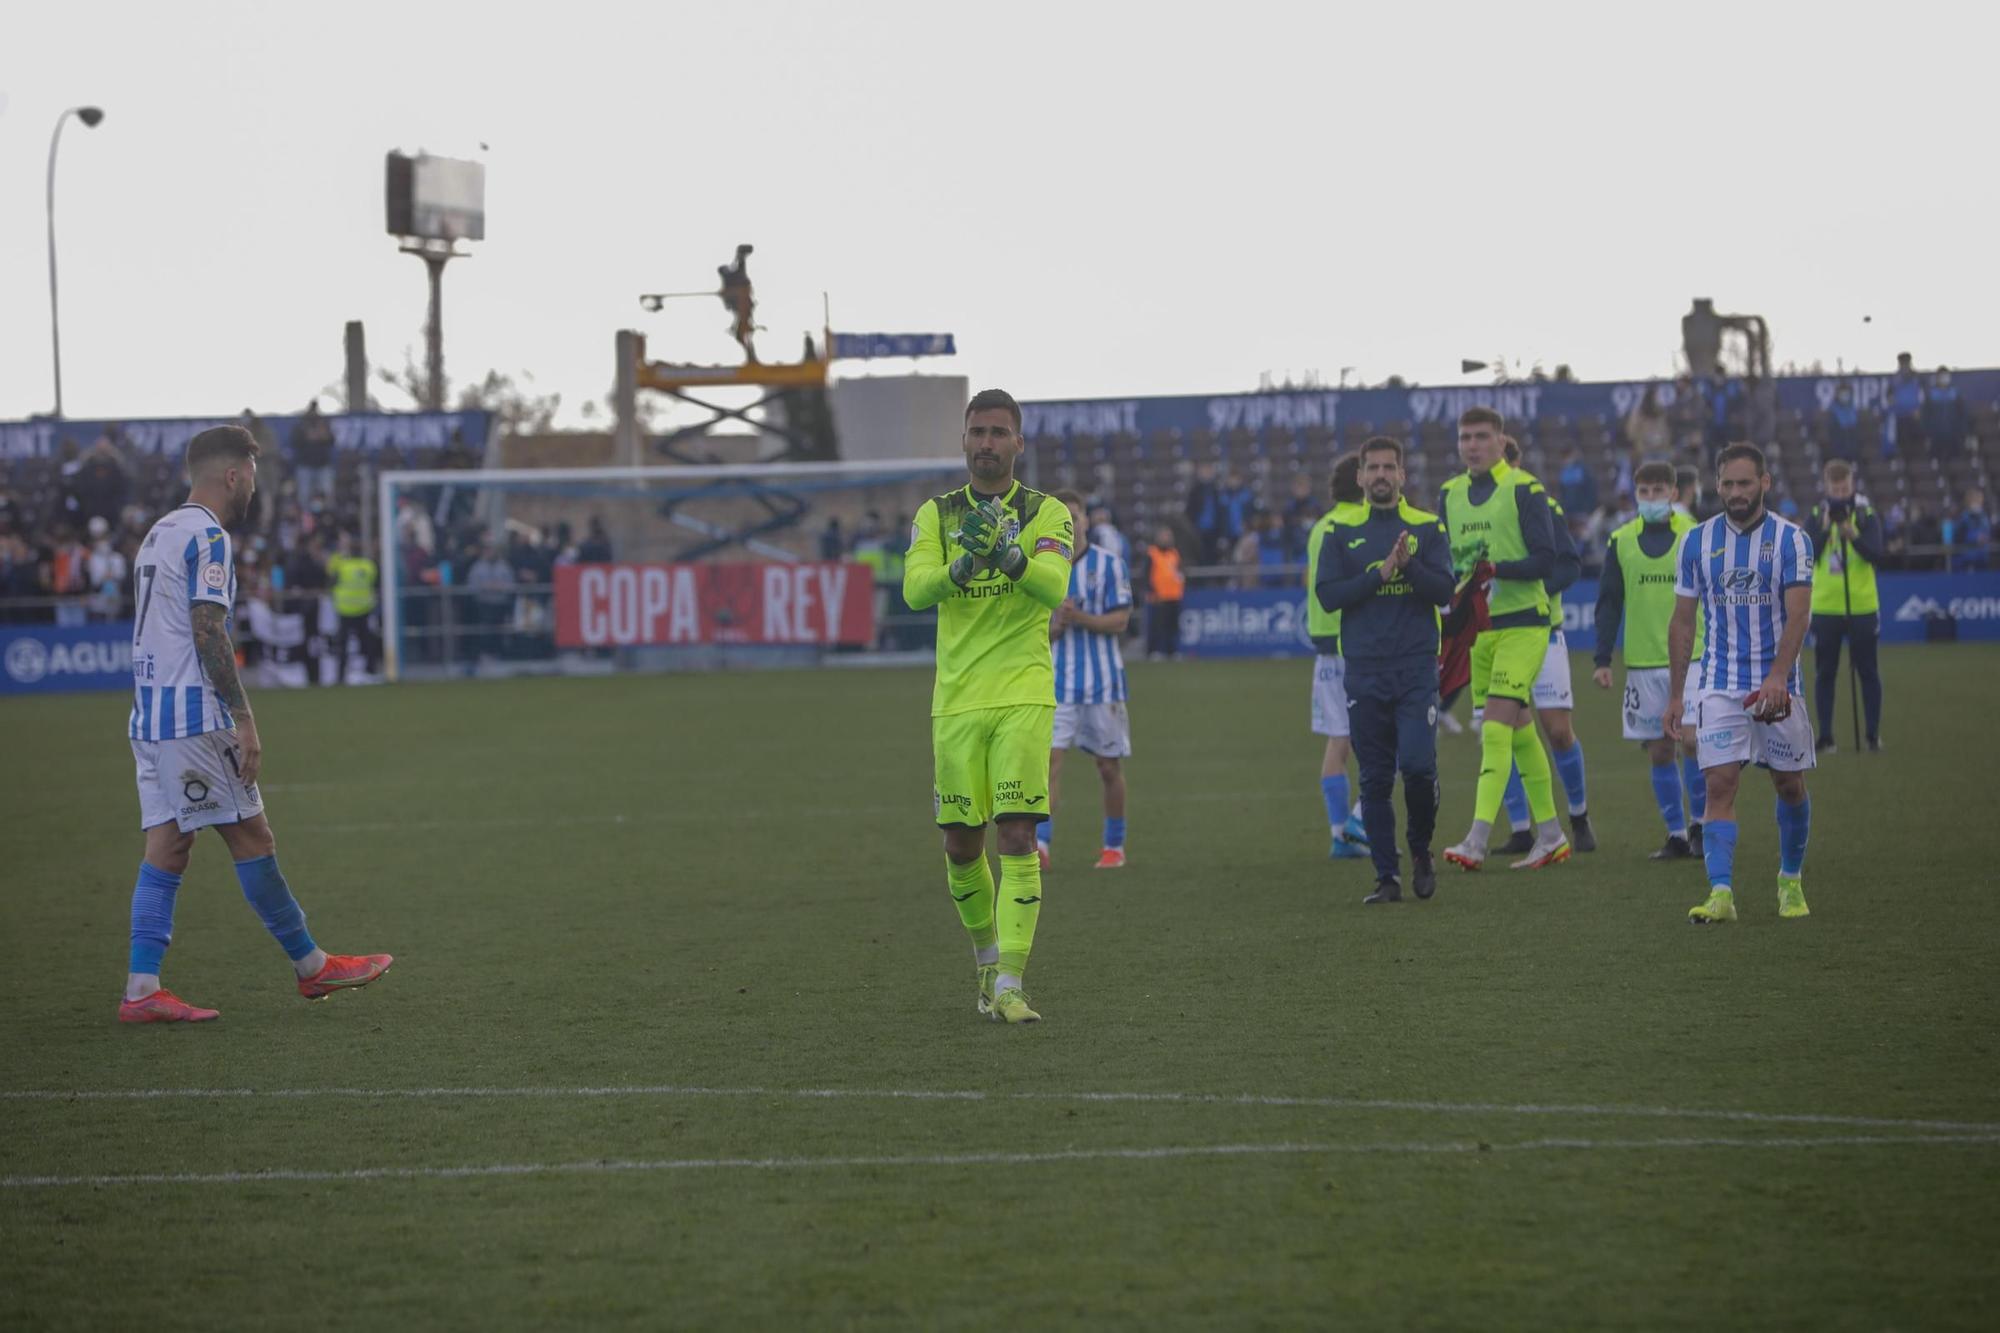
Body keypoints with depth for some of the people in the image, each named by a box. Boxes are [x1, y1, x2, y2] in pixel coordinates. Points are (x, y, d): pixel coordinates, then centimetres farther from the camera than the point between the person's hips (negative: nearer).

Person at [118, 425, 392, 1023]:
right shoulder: (207, 537, -10)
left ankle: (141, 990, -1)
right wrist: (245, 721, -18)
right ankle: (312, 966, 7)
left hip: (150, 718, 9)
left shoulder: (160, 534, 19)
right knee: (252, 838, -1)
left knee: (166, 848, 5)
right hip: (195, 718, -9)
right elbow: (208, 634, -18)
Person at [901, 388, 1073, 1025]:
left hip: (1024, 696, -3)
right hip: (957, 701, 3)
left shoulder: (1046, 512, 3)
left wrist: (1008, 555, -35)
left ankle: (1008, 985, -14)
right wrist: (962, 564, -28)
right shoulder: (936, 514, 9)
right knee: (961, 847, 7)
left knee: (1018, 836, -12)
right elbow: (914, 589, -8)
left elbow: (1054, 586, -15)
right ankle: (987, 955, 31)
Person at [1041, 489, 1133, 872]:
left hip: (1102, 680, -1)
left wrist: (1079, 618, -21)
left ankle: (1114, 846, 21)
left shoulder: (1109, 565, -2)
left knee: (1109, 767, 6)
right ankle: (1040, 843, -21)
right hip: (1055, 681, 1)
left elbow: (1119, 621, -7)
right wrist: (1054, 624, -14)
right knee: (1049, 757, -14)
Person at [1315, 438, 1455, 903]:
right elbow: (1327, 595, -2)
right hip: (1365, 670, 1)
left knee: (1417, 764, -15)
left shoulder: (1428, 528, 7)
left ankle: (1421, 851, 10)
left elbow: (1444, 590, -3)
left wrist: (1407, 565, -19)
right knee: (1375, 779, 1)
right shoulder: (1341, 531, 8)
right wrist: (1380, 574, -11)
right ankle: (1386, 877, 7)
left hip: (1417, 668, -1)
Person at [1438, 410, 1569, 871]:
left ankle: (1477, 840, -24)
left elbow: (1545, 559, -12)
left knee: (1495, 730, -16)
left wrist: (1497, 569, -26)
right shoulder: (1449, 495, 11)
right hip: (1475, 626, 6)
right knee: (1519, 731, 12)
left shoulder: (1524, 491, -7)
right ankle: (1550, 835, 21)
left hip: (1522, 624, -6)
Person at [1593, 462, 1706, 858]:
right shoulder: (1621, 542, 7)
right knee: (1659, 750, 3)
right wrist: (1602, 659, 3)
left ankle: (1701, 822, 7)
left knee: (1692, 740, -12)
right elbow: (1608, 604, 9)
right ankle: (1676, 834, 11)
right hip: (1642, 662, 2)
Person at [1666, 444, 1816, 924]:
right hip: (1718, 685, 1)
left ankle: (1791, 879, 30)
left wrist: (1776, 677, -29)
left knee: (1790, 785, 8)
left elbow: (1797, 614, -14)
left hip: (1776, 686, -1)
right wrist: (1673, 697, 7)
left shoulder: (1791, 539, -4)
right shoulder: (1697, 541, 4)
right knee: (1719, 785, -12)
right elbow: (1682, 622, 9)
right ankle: (1721, 893, -19)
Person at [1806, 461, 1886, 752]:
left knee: (1868, 672, 4)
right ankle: (1825, 736, 9)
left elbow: (1877, 555, -13)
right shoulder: (1815, 517, 2)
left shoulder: (1867, 516, -1)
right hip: (1825, 607, 1)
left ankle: (1874, 734, 11)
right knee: (1825, 674, 4)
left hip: (1862, 606, -1)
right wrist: (1824, 529, -24)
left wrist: (1853, 535, -28)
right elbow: (1808, 556, -10)